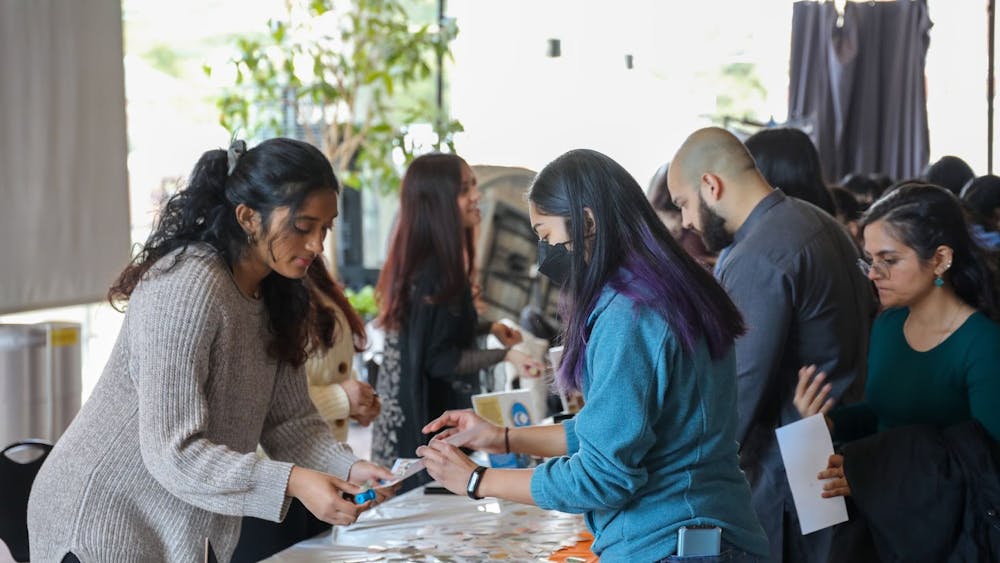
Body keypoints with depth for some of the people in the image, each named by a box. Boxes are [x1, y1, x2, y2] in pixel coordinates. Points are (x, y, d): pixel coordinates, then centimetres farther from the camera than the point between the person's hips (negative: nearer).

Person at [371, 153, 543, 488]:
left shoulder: (423, 260, 7)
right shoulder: (433, 271, -23)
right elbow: (438, 358, -22)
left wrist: (488, 328, 18)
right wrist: (505, 355, -24)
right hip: (425, 420, -10)